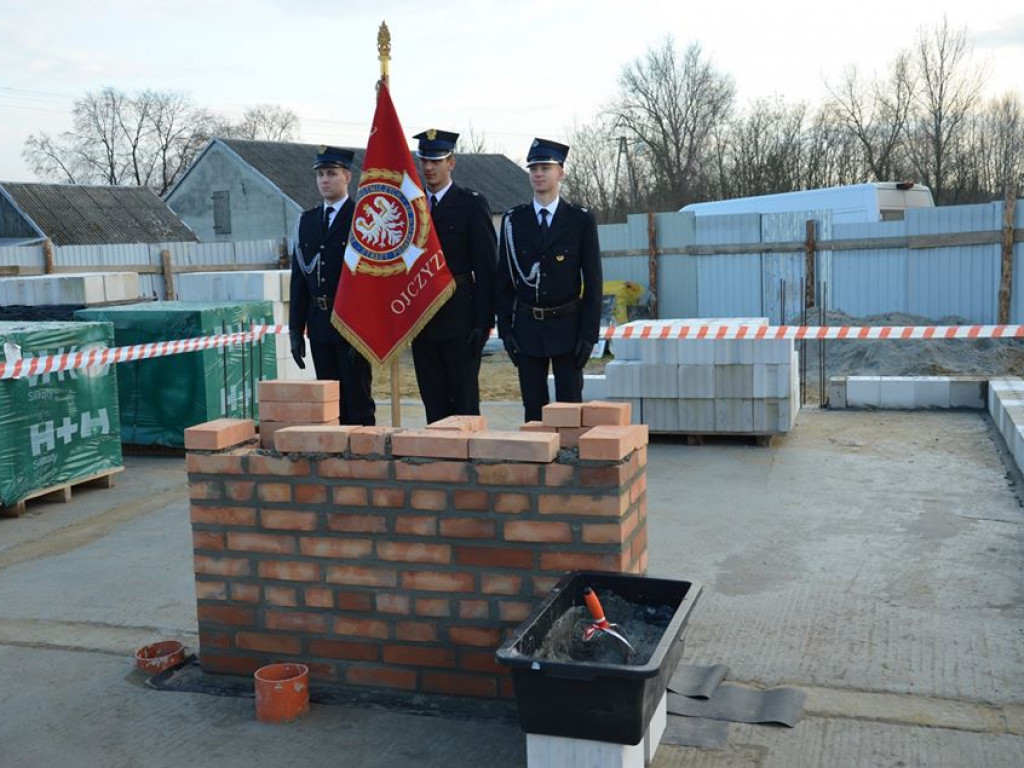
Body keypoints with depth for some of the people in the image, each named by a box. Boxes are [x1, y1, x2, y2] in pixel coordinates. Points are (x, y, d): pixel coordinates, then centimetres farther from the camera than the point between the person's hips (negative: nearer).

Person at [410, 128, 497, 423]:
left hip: (459, 318, -5)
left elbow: (486, 266, -5)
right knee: (433, 399, 8)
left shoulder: (472, 204, -2)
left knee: (465, 398, -2)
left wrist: (483, 320, -11)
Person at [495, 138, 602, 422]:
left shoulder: (581, 221, 0)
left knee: (570, 406, 1)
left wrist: (589, 334, -8)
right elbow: (504, 279, 7)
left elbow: (593, 282, -2)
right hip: (527, 327, 2)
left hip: (567, 326, -2)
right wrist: (505, 329, 0)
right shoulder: (513, 220, 5)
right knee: (533, 408, 7)